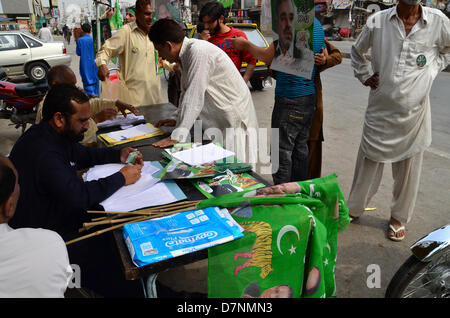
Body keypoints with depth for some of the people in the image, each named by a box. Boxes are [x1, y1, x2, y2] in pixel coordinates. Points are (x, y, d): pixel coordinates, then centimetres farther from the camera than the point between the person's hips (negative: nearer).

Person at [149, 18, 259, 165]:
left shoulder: (199, 52, -23)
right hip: (217, 120, 9)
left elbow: (194, 98, -27)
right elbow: (187, 92, 17)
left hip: (235, 117, -9)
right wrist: (179, 120, 16)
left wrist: (177, 136, -27)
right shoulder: (186, 52, 7)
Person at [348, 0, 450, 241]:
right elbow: (357, 51, 16)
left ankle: (398, 217, 28)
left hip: (414, 110, 1)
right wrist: (364, 77, 5)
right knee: (369, 160, 8)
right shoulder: (377, 21, -1)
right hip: (380, 108, 0)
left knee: (408, 168, 9)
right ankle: (353, 209, 26)